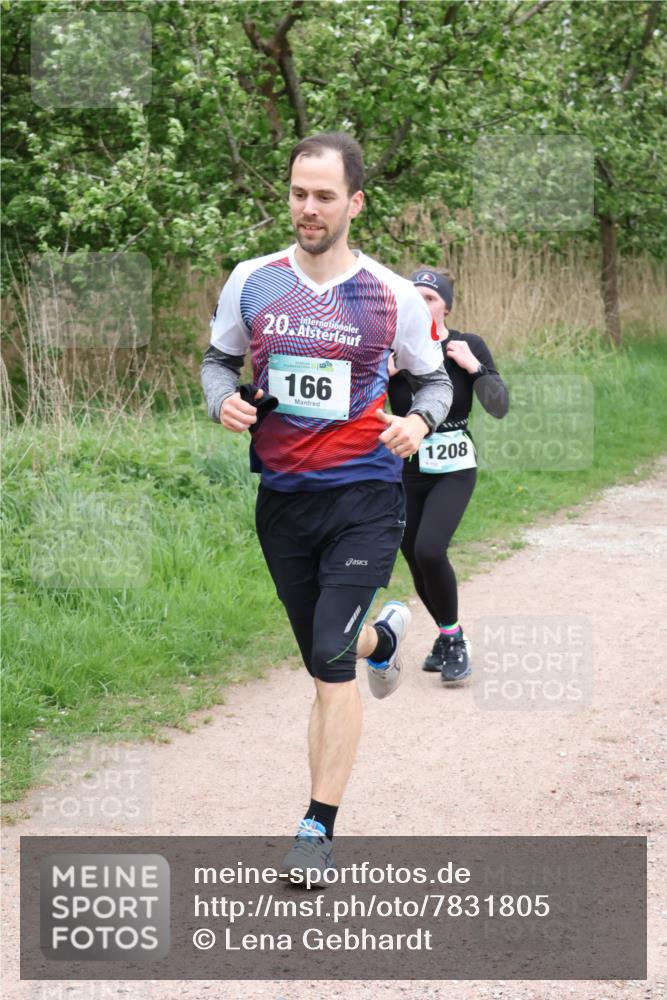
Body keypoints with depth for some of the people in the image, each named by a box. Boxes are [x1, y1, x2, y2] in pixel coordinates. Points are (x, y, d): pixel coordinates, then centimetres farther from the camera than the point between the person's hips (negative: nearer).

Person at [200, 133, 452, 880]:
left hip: (363, 494, -3)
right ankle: (382, 633, 55)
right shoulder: (251, 282, 1)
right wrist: (224, 399, -7)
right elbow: (219, 357, 15)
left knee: (332, 663, -14)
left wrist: (420, 420, -13)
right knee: (321, 660, 18)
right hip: (281, 497, 4)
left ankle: (317, 829, -6)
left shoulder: (393, 297, -4)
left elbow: (434, 378, 9)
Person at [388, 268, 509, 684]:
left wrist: (473, 366, -20)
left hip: (453, 469, -3)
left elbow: (500, 407, -9)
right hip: (404, 468, 3)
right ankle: (448, 637, 33)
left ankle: (454, 638, -2)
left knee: (429, 550, -22)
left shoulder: (468, 347, -5)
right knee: (417, 561, 7)